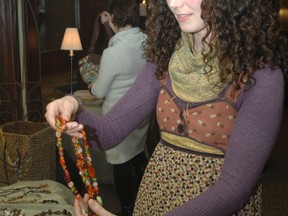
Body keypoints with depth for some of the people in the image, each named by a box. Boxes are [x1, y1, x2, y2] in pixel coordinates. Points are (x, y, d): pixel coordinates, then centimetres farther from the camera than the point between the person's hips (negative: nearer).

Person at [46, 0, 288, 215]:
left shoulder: (261, 75, -19)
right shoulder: (164, 61, -4)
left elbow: (236, 185, -23)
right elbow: (110, 131, -3)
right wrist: (76, 114, -25)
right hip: (154, 195, 4)